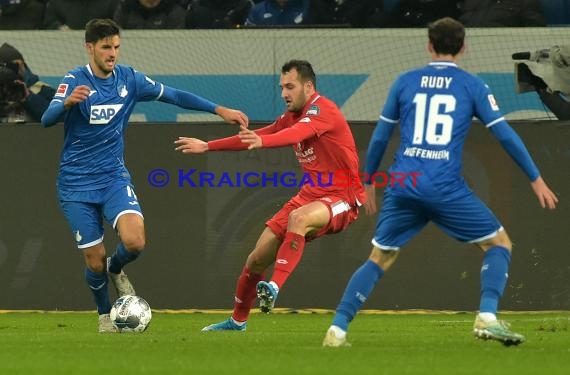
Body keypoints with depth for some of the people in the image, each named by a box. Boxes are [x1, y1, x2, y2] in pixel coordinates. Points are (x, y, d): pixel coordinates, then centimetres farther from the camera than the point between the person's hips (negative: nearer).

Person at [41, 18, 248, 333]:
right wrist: (67, 103, -48)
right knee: (95, 260, -1)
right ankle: (105, 316, 28)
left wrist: (219, 110, 2)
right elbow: (47, 119, -26)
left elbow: (173, 95, 7)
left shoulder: (129, 80, 0)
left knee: (134, 241, -22)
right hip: (76, 185, -3)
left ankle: (116, 269, 14)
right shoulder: (75, 80, -12)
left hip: (114, 177, 3)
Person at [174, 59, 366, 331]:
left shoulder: (322, 109, -16)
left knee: (298, 219, -41)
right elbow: (252, 138, 22)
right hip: (312, 193, 8)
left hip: (343, 197, -8)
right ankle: (238, 321, 23)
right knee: (258, 258, 4)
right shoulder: (290, 117, 11)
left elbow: (297, 133, -36)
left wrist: (262, 141, -54)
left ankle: (274, 287, -45)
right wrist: (206, 146, 21)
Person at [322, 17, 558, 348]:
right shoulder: (472, 85, 5)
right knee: (499, 244, 12)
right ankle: (488, 317, -7)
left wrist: (369, 182, 29)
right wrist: (536, 180, 10)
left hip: (402, 185, 3)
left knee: (379, 259, 16)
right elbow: (504, 134, 3)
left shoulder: (405, 82, 12)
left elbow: (380, 137, 16)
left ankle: (338, 329, 5)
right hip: (446, 189, -3)